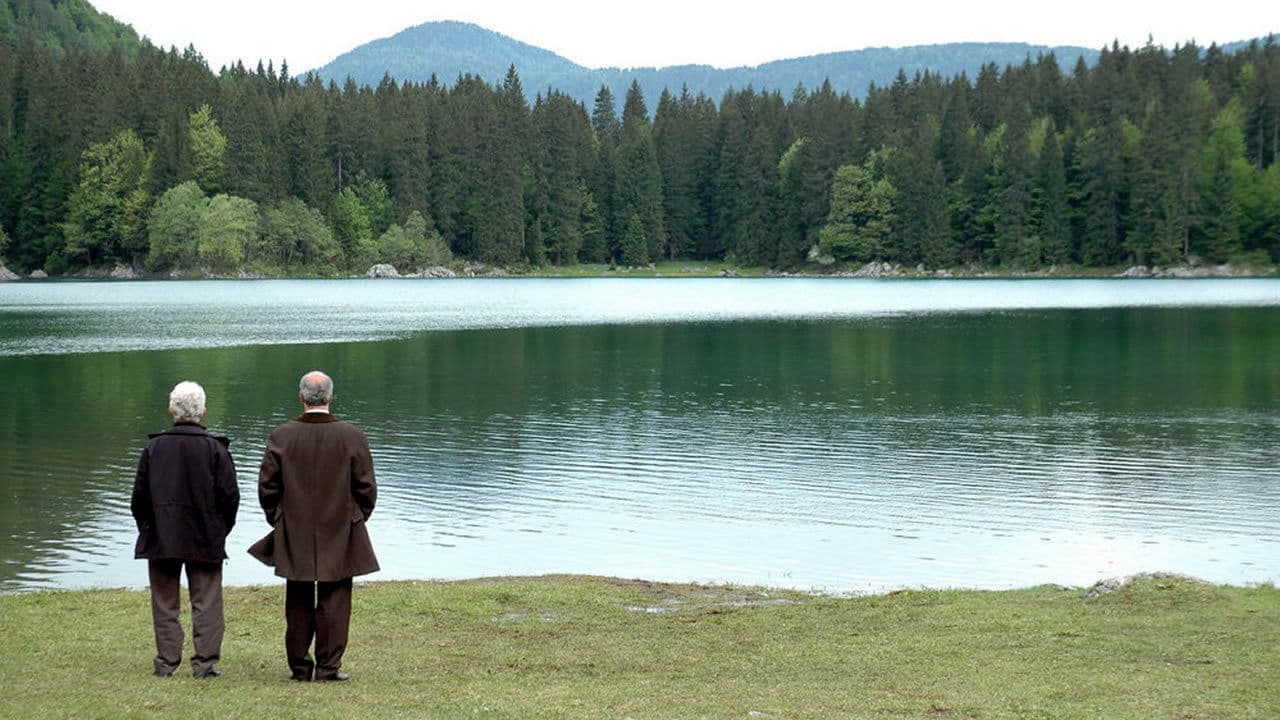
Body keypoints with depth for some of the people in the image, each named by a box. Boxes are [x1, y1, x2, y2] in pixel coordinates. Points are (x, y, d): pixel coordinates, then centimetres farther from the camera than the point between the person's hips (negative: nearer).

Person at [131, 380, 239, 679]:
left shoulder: (154, 448, -1)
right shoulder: (215, 449, -5)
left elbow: (139, 496, 1)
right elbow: (230, 494, -6)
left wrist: (147, 528, 13)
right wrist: (221, 530, 8)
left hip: (162, 540, 1)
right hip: (206, 541, -1)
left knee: (165, 603, 8)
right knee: (206, 602, 5)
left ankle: (167, 662, 7)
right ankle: (205, 662, 1)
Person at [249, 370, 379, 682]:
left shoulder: (281, 436, -5)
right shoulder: (352, 436, -7)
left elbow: (267, 486, 0)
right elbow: (366, 488, -3)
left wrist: (278, 520, 14)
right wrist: (356, 521, 13)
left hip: (294, 538, 1)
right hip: (339, 535, -1)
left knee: (298, 603, 11)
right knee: (334, 601, 4)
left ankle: (299, 666, 15)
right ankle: (328, 667, 3)